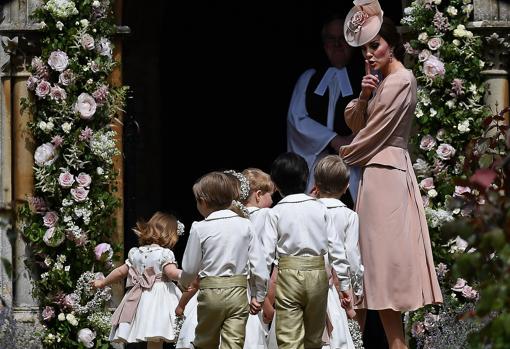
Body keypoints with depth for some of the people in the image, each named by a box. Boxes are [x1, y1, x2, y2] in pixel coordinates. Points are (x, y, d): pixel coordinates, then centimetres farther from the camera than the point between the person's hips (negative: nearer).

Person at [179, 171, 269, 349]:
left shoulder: (200, 229, -7)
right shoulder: (246, 226, 0)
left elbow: (190, 268, 0)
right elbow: (258, 265, 1)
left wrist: (184, 283, 22)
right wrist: (258, 296, 12)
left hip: (210, 293, -1)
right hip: (238, 292, 1)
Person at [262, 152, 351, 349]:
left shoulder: (275, 213, -3)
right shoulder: (320, 209, 2)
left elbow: (267, 253, -7)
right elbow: (336, 248, 1)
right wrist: (344, 283, 8)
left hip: (288, 275, -3)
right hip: (317, 274, 3)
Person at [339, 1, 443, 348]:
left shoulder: (399, 81, -12)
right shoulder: (383, 81, 16)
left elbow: (372, 134, -12)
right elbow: (354, 122, 14)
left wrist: (344, 157, 1)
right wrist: (363, 96, -5)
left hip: (384, 175, -10)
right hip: (385, 172, 10)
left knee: (383, 255, -9)